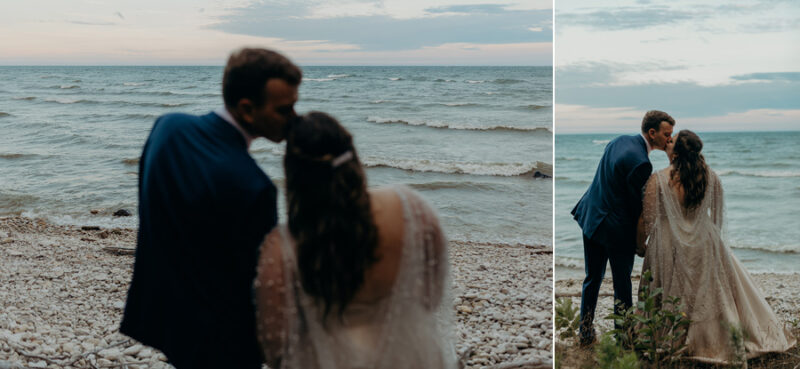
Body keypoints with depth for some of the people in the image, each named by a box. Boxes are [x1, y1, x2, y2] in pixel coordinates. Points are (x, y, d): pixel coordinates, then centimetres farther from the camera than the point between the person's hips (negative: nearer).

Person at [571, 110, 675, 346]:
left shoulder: (620, 141, 3)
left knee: (592, 279, 18)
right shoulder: (640, 163, -23)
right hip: (617, 229, -8)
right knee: (622, 284, 8)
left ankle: (585, 333, 27)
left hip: (591, 219, 8)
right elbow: (638, 204, -15)